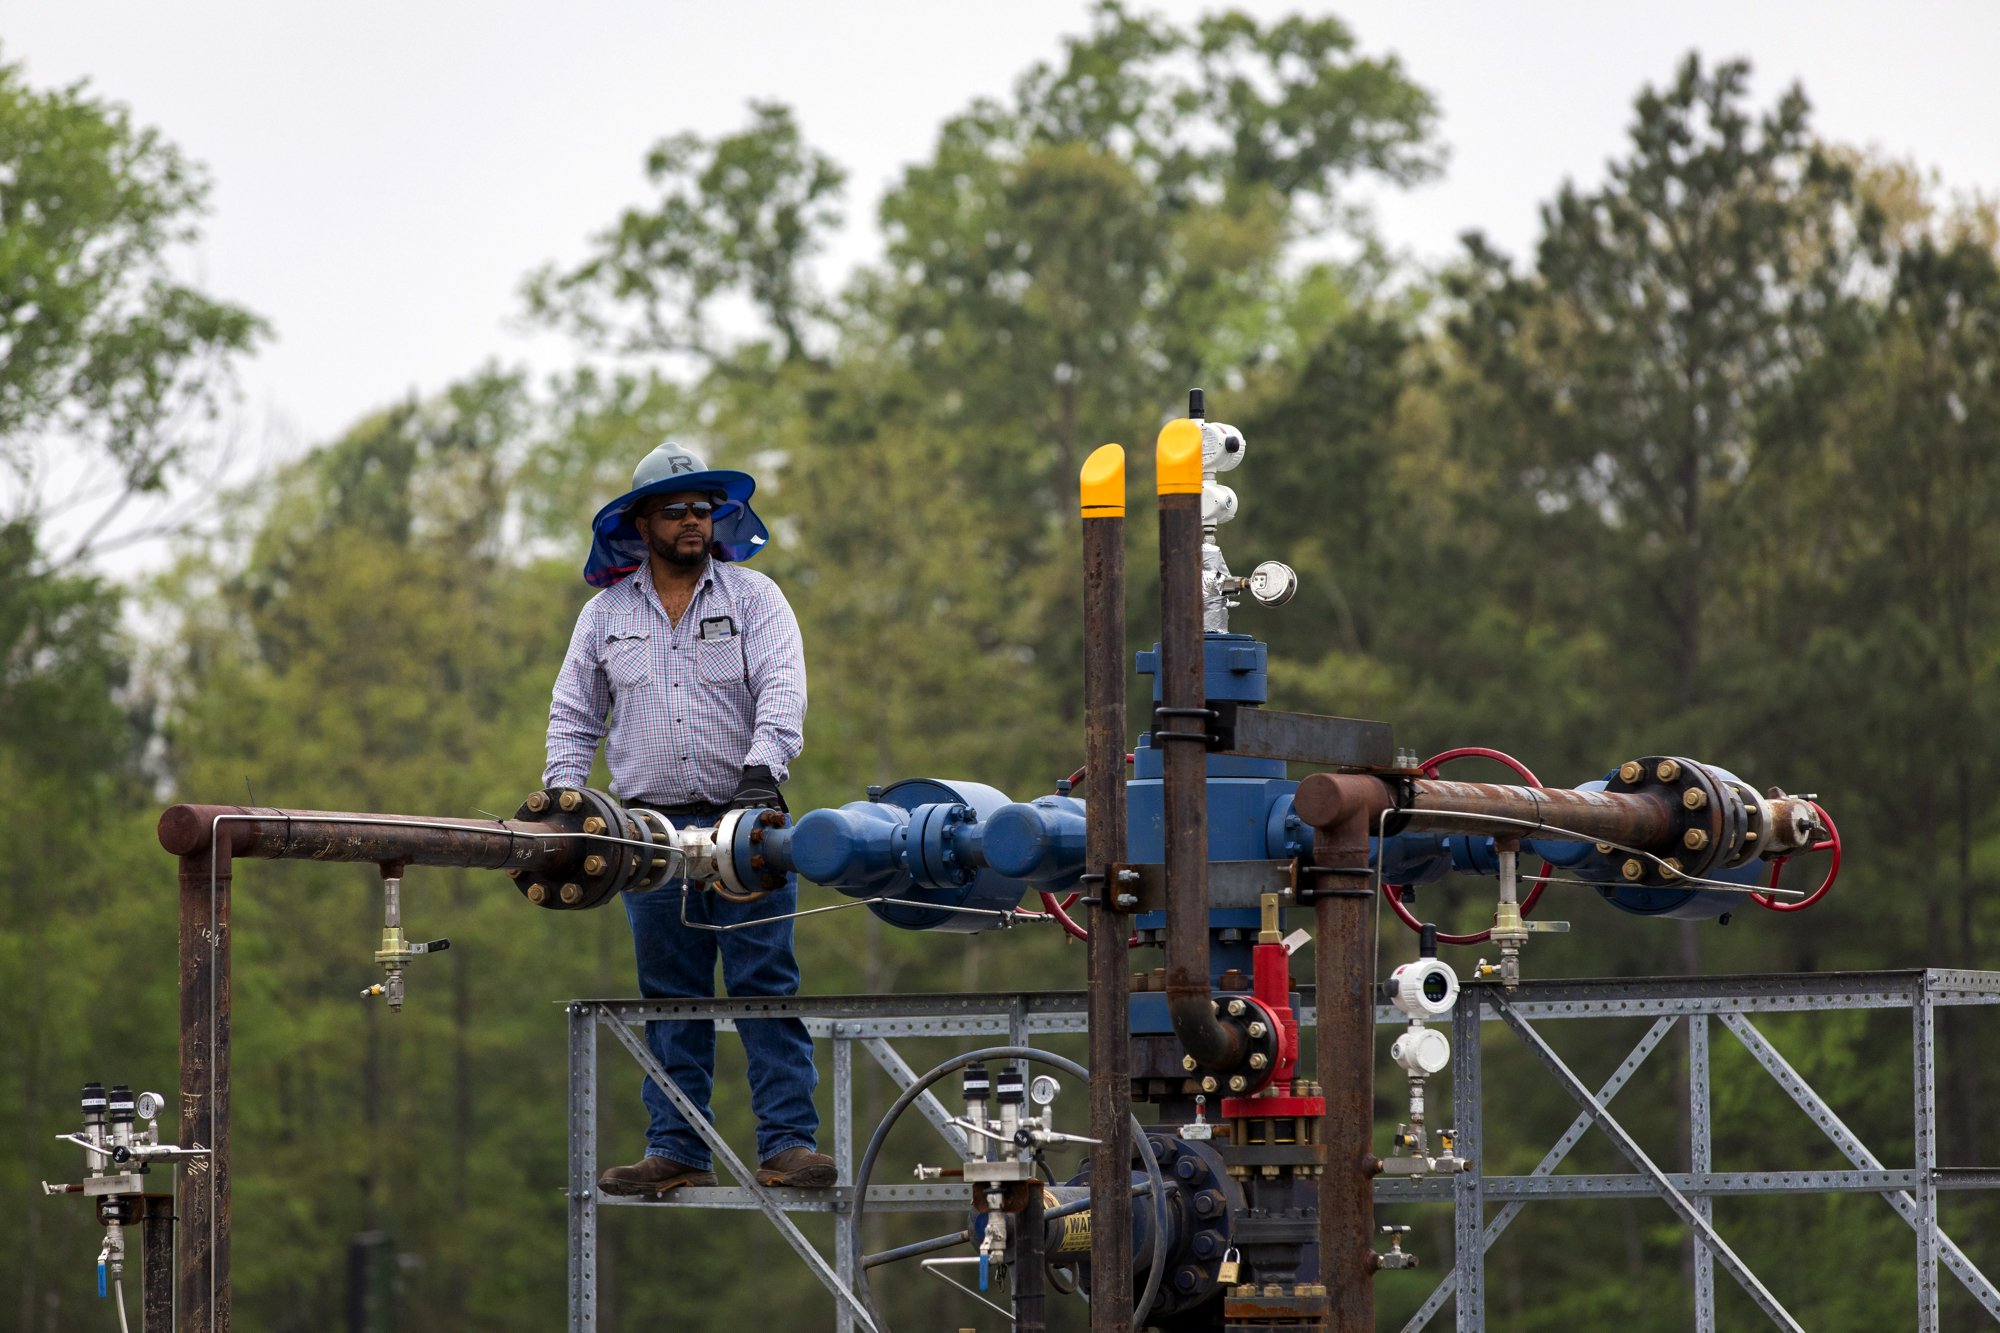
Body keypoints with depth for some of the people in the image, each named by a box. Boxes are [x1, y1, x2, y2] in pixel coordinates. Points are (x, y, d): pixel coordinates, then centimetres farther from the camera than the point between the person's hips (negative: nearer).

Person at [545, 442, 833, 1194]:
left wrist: (761, 766, -24)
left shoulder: (754, 599, 5)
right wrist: (562, 790, 3)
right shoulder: (605, 613, 13)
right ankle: (675, 1153, 5)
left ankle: (789, 1143, -9)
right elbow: (574, 716, 18)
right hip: (652, 823, 2)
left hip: (743, 821, -2)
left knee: (765, 984, -7)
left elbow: (782, 692, -7)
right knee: (670, 997, 3)